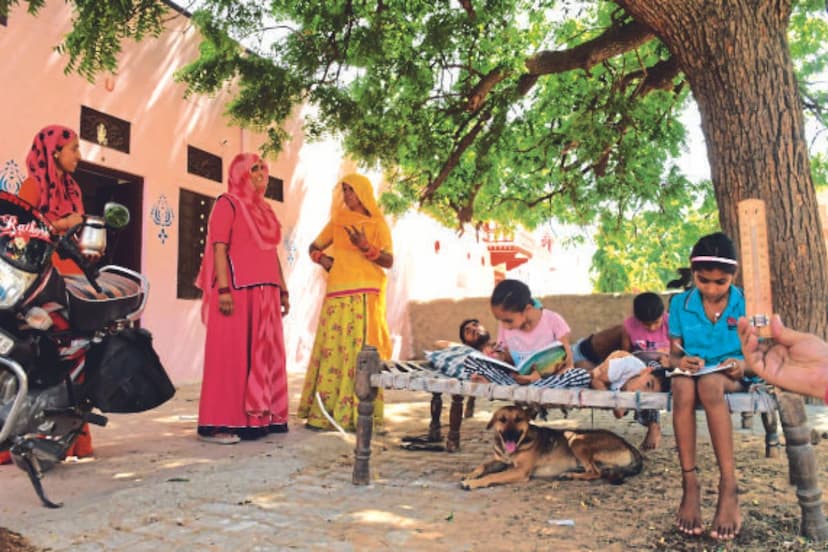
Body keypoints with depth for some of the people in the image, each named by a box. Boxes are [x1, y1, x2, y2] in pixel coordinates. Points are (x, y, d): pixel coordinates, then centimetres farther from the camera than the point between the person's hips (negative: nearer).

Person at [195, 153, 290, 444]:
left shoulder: (264, 209, 21)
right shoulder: (227, 203, -1)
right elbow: (219, 248, -10)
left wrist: (283, 290, 16)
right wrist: (223, 289, -20)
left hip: (265, 293, 8)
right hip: (237, 290, -8)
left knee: (265, 354, 9)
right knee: (231, 354, -7)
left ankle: (261, 417, 19)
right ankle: (218, 424, -2)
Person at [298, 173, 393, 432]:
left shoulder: (378, 224, 9)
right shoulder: (338, 220, 19)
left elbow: (389, 261, 0)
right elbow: (314, 247, 27)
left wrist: (366, 248, -15)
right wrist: (322, 259, 6)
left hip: (366, 295, -3)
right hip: (337, 294, 3)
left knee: (361, 350, -8)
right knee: (332, 348, -2)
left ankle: (358, 415, -5)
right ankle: (324, 413, 2)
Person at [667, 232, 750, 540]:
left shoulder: (746, 304, 1)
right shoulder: (680, 304, 4)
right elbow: (673, 354, 7)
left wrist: (744, 365, -19)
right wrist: (680, 362, -17)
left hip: (732, 379, -1)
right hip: (692, 375, 2)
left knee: (709, 384, -38)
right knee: (683, 386, -36)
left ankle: (729, 489, -37)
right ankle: (689, 486, -32)